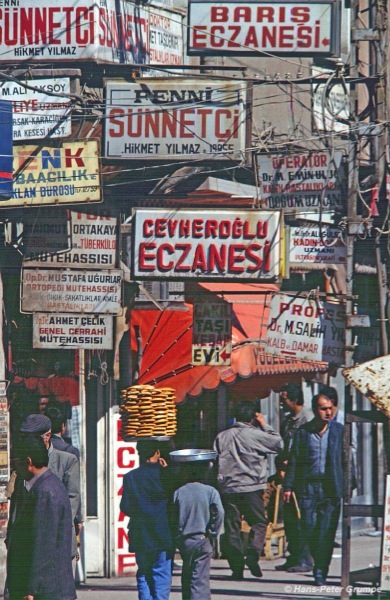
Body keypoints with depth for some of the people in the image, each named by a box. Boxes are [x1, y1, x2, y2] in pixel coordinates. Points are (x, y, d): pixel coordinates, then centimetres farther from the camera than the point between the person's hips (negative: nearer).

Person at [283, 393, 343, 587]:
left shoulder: (339, 430, 5)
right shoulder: (303, 431, 4)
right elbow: (294, 460, 6)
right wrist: (288, 486, 1)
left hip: (331, 488, -1)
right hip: (308, 486, 1)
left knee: (326, 531, -6)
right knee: (309, 528, -1)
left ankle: (321, 571, -1)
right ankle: (319, 562, 22)